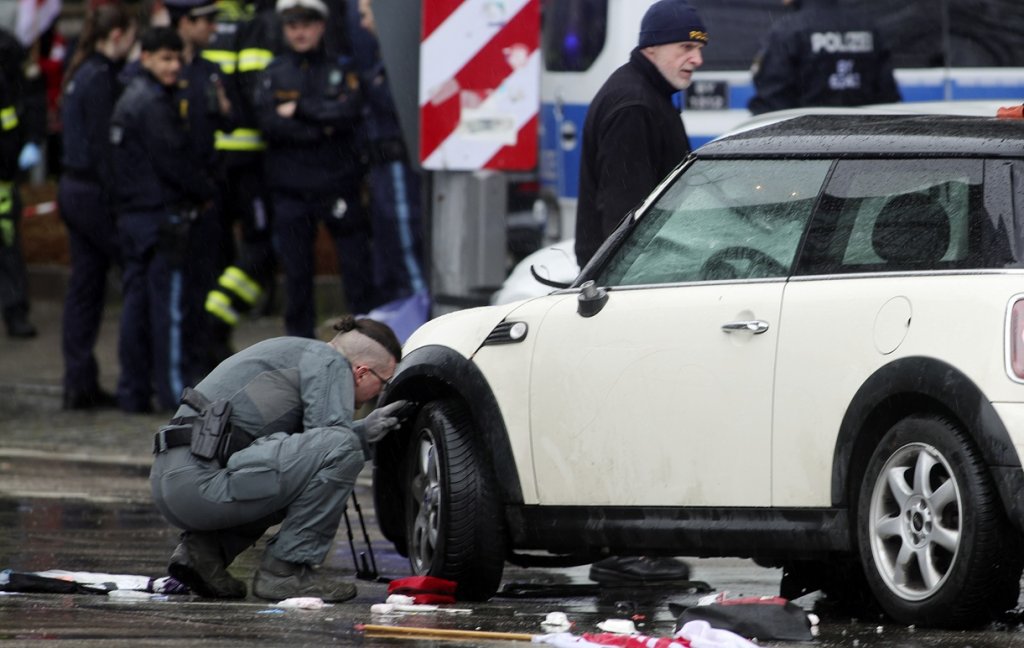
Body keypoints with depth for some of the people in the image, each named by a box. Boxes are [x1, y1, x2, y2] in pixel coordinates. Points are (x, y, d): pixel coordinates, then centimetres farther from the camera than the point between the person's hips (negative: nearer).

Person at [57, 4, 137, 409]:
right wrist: (118, 204, -18)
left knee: (84, 287, 9)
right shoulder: (102, 79, -16)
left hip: (73, 189, 9)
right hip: (96, 193, -9)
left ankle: (79, 384, 9)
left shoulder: (81, 74, 13)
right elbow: (103, 147, -19)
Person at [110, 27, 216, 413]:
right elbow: (175, 160, -18)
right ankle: (173, 389, -3)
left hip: (131, 216, 9)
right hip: (162, 216, -9)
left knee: (136, 301, 10)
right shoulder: (155, 105, -14)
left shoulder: (128, 101, 16)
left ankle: (133, 391, 12)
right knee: (167, 302, -5)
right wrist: (206, 194, -3)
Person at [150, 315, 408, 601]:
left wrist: (365, 430, 30)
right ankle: (285, 571, -8)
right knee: (340, 448, -14)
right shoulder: (331, 363, -1)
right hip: (202, 482, -10)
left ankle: (205, 546, 11)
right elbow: (336, 440, -10)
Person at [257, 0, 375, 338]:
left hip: (337, 182, -1)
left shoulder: (340, 68, 4)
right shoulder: (275, 72, 6)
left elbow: (348, 113, -12)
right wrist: (320, 128, -12)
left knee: (356, 264, -4)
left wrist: (299, 109, -12)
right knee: (296, 272, 5)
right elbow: (270, 123, -7)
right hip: (291, 188, 1)